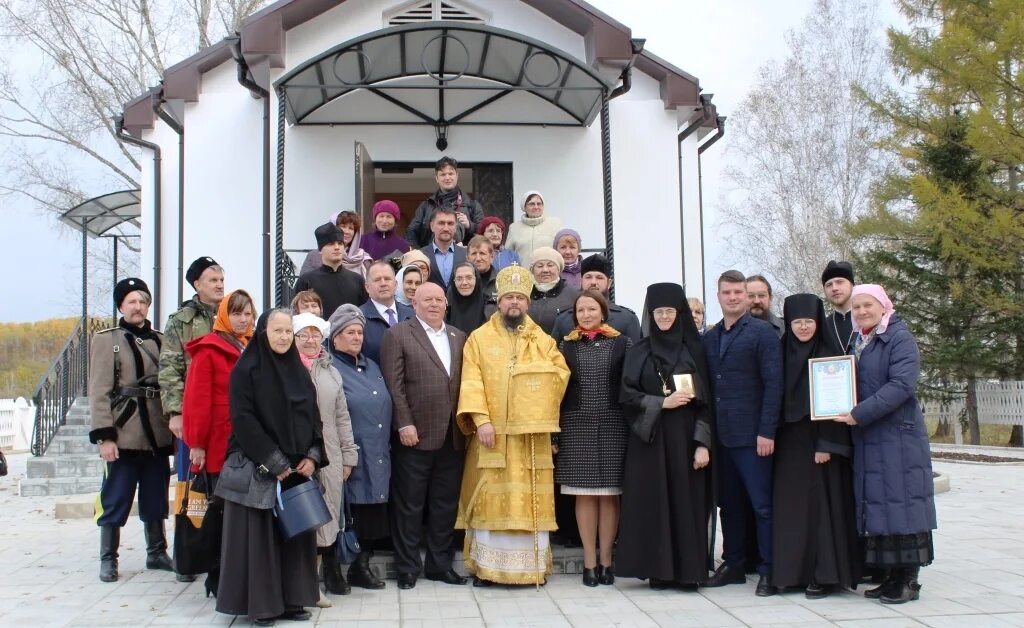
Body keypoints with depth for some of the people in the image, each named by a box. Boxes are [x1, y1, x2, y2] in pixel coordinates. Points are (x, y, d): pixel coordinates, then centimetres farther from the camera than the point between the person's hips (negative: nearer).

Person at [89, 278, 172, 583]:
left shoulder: (160, 340, 13)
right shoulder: (106, 340, 0)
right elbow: (99, 391, -7)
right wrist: (104, 435, -14)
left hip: (157, 434, 4)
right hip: (123, 436, -4)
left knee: (156, 497, 11)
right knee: (115, 499, 0)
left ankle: (157, 552, 23)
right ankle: (108, 559, 11)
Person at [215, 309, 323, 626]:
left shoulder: (299, 371, 12)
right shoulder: (246, 369, -6)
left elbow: (313, 416, 13)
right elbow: (243, 420, -12)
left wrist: (312, 456, -2)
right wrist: (273, 462, -15)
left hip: (298, 468, 6)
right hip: (257, 468, -5)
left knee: (295, 532, 7)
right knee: (259, 535, -2)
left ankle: (292, 600, 15)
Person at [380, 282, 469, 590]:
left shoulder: (458, 337, 15)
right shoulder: (398, 335, -1)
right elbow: (394, 384, -7)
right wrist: (404, 424, -14)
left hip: (452, 437, 5)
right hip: (416, 435, -5)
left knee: (446, 505, 11)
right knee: (409, 505, 3)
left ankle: (440, 563, 21)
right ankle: (407, 567, 13)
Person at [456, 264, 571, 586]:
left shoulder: (543, 340, 12)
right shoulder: (479, 338, 5)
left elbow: (561, 373, 4)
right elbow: (472, 381, -4)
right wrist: (481, 419, -15)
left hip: (533, 435, 2)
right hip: (493, 433, -2)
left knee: (531, 500, 3)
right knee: (490, 498, -1)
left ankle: (531, 567, 9)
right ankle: (486, 567, 5)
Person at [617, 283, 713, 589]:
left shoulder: (694, 350, 6)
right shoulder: (639, 353, 8)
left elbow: (705, 399, 1)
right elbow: (627, 395, 1)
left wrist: (703, 443, -7)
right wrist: (662, 403, -12)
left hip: (685, 438, 0)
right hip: (650, 439, 1)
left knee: (687, 501, -2)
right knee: (655, 503, -2)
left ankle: (689, 570, 4)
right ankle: (658, 570, 4)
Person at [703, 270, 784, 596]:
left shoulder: (762, 333, -4)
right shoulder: (710, 337, 13)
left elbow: (773, 384, -9)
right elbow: (706, 385, 13)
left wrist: (766, 432, -15)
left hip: (751, 434, -6)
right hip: (721, 434, 6)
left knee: (762, 504, -2)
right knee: (729, 503, 12)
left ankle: (768, 570, 5)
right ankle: (733, 564, 21)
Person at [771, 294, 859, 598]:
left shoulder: (830, 353, -5)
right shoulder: (783, 353, 8)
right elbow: (776, 396, 10)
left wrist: (828, 444, -16)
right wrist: (774, 437, 4)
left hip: (820, 439, -5)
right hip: (789, 441, 5)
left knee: (821, 503, -3)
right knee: (790, 504, 6)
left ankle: (824, 575, 3)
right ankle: (793, 571, 14)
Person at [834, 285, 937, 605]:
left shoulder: (899, 338, -7)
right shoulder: (857, 342, 15)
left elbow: (902, 384, -18)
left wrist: (859, 413, -20)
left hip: (898, 435, -7)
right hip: (867, 438, 7)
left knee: (901, 500, -5)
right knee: (878, 504, 7)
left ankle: (909, 579, 1)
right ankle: (893, 575, 13)